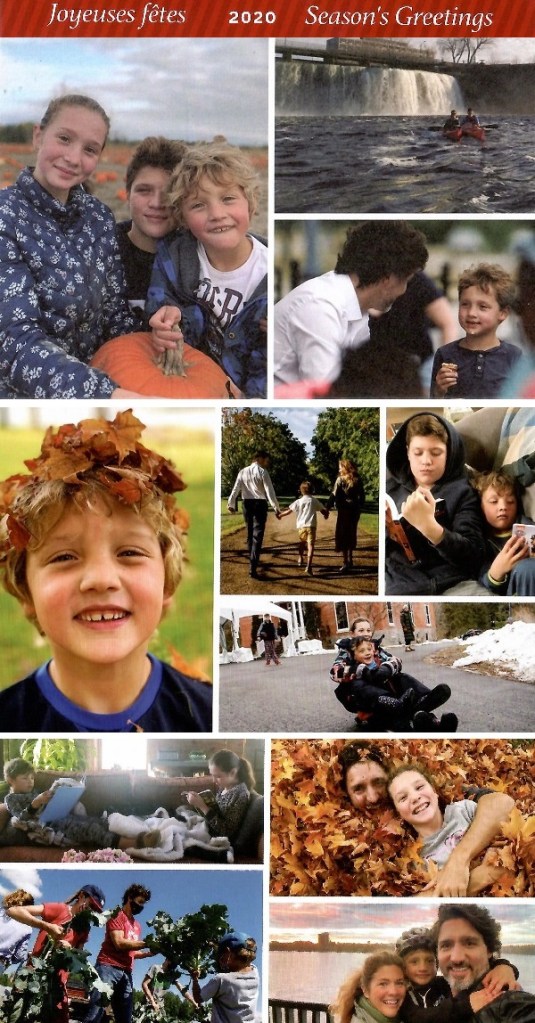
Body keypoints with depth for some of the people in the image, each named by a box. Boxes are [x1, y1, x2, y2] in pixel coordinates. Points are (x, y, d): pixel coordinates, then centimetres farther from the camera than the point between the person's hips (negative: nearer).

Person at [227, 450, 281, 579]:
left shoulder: (243, 472, 7)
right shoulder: (262, 472, -8)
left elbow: (235, 489, 7)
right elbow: (269, 491, -12)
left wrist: (231, 505, 14)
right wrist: (276, 508, -10)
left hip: (246, 504, 5)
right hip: (260, 504, -5)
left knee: (250, 533, 19)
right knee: (257, 536, -6)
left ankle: (253, 561, 33)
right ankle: (252, 568, -15)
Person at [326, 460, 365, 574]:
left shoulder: (341, 480, -10)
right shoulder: (358, 480, 5)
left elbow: (334, 495, -13)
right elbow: (362, 496, 9)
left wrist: (328, 508, -9)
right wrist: (360, 507, 19)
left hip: (344, 510, -5)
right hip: (355, 510, 5)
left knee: (342, 536, 1)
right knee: (351, 535, 18)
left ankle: (345, 563, -4)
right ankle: (350, 561, 26)